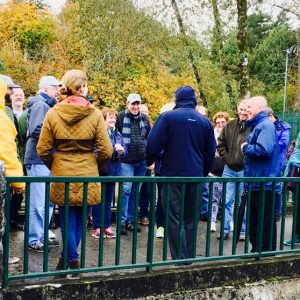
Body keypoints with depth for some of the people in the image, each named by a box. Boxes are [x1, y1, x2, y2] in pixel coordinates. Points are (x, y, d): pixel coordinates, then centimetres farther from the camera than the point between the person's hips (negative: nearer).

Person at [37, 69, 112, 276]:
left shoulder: (53, 113, -4)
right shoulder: (95, 114, -7)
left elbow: (43, 149, -3)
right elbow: (106, 151, -8)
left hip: (62, 177, 0)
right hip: (87, 176, 0)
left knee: (67, 222, 9)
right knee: (79, 221, 15)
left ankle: (73, 264, 10)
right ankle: (68, 259, 23)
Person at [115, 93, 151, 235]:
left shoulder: (145, 118, 10)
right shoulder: (121, 117, -3)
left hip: (141, 161, 5)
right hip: (126, 160, -4)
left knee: (135, 191, 11)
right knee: (126, 189, -9)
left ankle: (130, 219, 21)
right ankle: (122, 221, 1)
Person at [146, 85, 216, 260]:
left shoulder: (167, 117, -6)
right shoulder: (205, 121, 6)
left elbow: (153, 145, -10)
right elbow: (211, 152, 11)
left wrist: (149, 161, 9)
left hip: (173, 175, -4)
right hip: (196, 177, 4)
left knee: (174, 219, 1)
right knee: (190, 219, 13)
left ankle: (179, 260, -1)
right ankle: (189, 258, 18)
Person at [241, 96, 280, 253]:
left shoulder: (266, 125, -14)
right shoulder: (256, 125, 16)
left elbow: (264, 150, -28)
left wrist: (245, 147, -14)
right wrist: (247, 148, 7)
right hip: (255, 183, 10)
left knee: (266, 222, 0)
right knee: (254, 221, 17)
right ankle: (256, 251, 27)